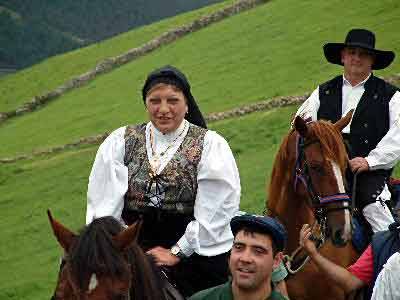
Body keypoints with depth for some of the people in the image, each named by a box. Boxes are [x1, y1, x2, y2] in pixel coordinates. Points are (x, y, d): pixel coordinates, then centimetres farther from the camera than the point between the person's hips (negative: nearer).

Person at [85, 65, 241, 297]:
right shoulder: (119, 143, 12)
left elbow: (215, 210, -4)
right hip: (134, 250, 1)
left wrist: (177, 252, -8)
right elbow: (105, 201, 4)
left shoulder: (211, 145, 3)